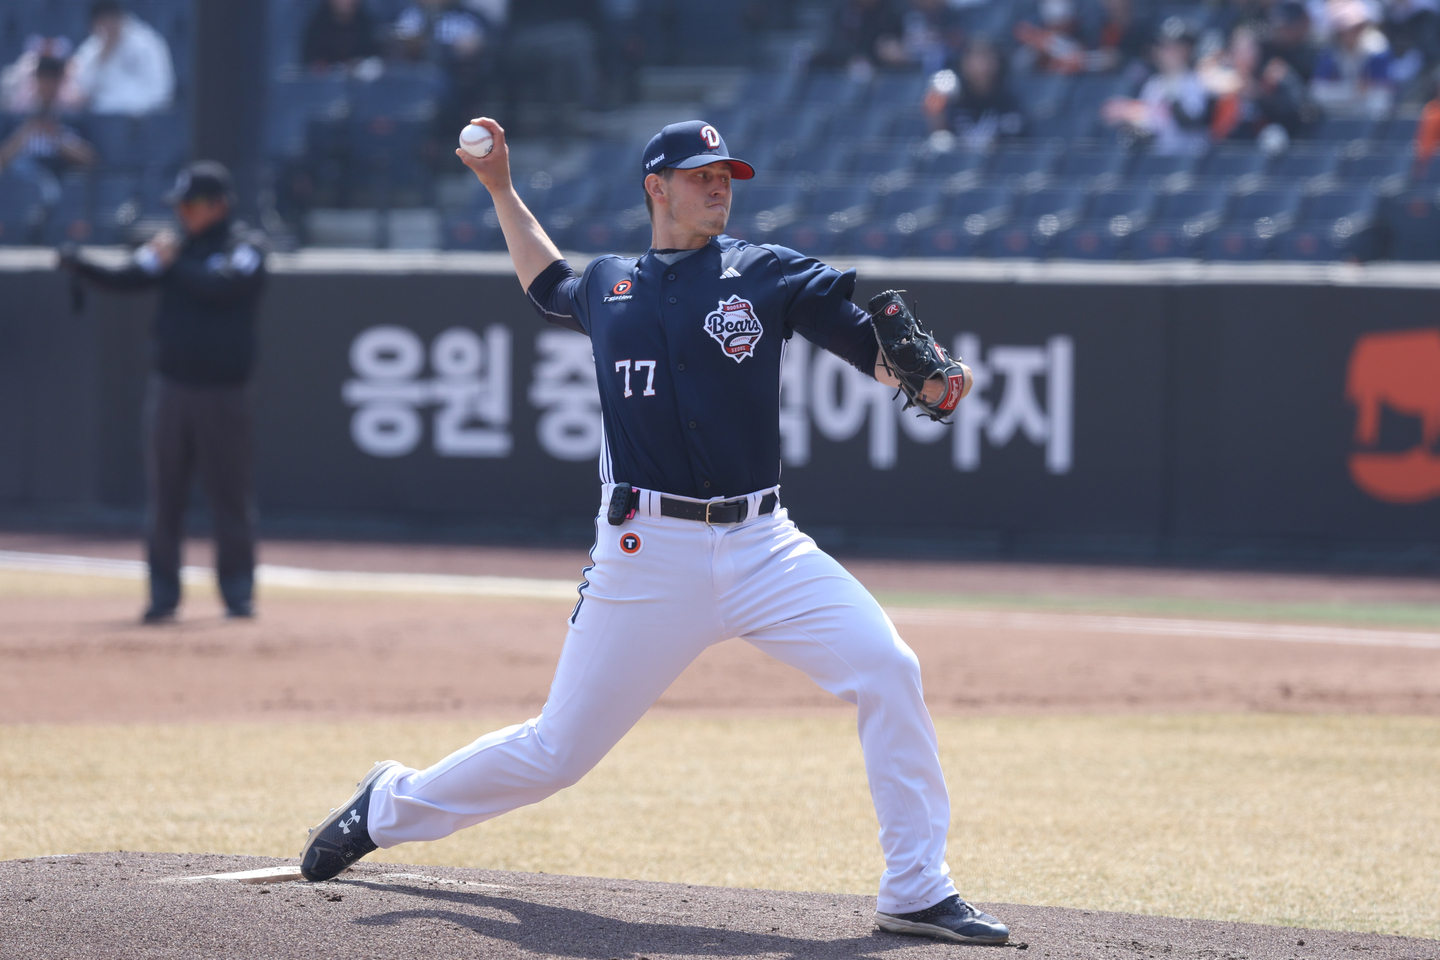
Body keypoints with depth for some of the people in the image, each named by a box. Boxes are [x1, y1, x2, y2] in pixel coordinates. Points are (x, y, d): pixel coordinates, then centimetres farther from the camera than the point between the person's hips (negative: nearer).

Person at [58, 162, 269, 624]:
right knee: (164, 496, 4)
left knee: (230, 497, 1)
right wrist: (78, 264, -16)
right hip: (170, 388, 4)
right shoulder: (176, 247, 10)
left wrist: (173, 262, -11)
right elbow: (126, 279, -1)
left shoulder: (247, 247, -3)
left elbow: (220, 287, -21)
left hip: (222, 391, -4)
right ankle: (163, 594, 9)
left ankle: (238, 592, 10)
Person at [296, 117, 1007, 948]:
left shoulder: (769, 276, 5)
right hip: (649, 555, 0)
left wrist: (932, 379, -21)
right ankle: (389, 808, 29)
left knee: (888, 670, -20)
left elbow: (877, 350, -1)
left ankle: (917, 893, -13)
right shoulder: (610, 285, 12)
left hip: (761, 546, 0)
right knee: (560, 749, 4)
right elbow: (550, 287, 36)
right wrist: (502, 190, 30)